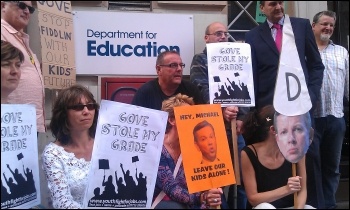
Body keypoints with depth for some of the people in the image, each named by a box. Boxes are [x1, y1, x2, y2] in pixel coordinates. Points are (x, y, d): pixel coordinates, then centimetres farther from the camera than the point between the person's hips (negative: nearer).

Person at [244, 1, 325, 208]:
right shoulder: (253, 36, 7)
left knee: (310, 155, 4)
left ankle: (314, 203, 20)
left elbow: (316, 65, 10)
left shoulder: (303, 25, 9)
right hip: (270, 108, 0)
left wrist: (311, 95, -2)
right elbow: (251, 76, 4)